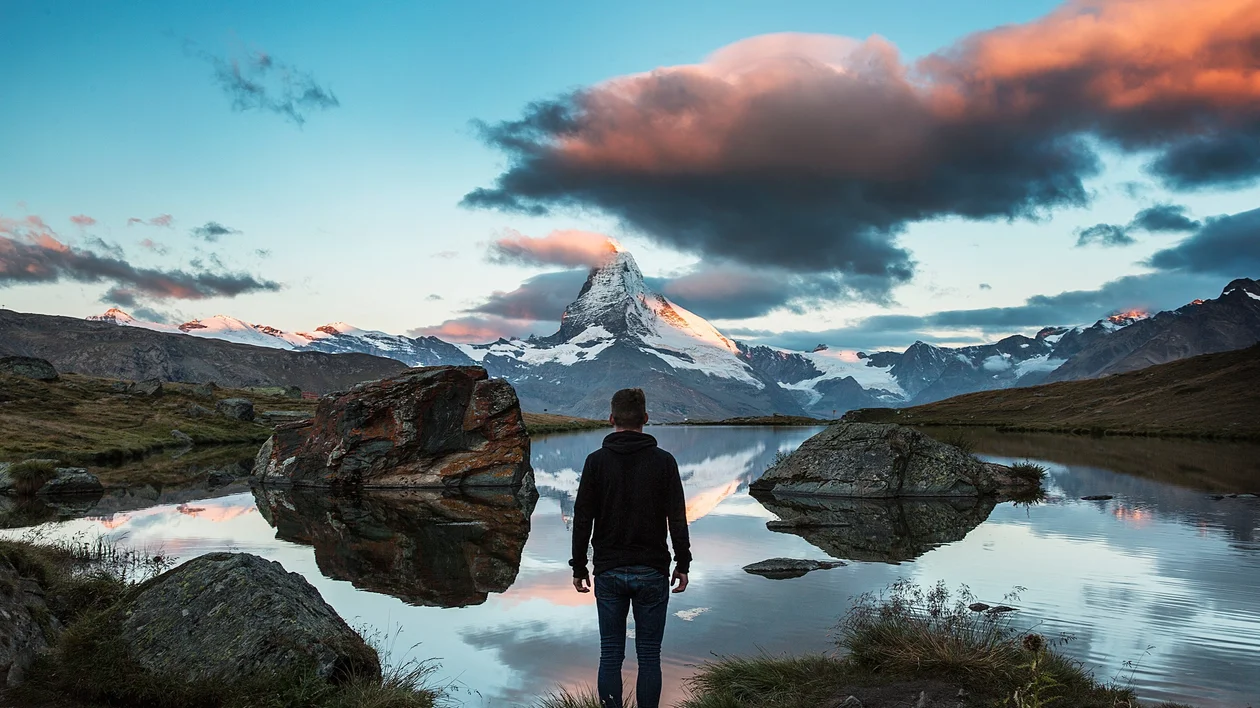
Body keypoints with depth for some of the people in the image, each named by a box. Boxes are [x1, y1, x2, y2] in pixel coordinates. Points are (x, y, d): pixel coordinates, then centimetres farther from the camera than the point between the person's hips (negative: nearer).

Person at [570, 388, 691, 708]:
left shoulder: (597, 461, -4)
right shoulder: (663, 461, -5)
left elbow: (582, 519, -3)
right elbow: (678, 519, -5)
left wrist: (578, 567, 5)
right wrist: (683, 564, 5)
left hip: (609, 572, 1)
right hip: (652, 573, 0)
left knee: (610, 654, 9)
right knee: (649, 656, 7)